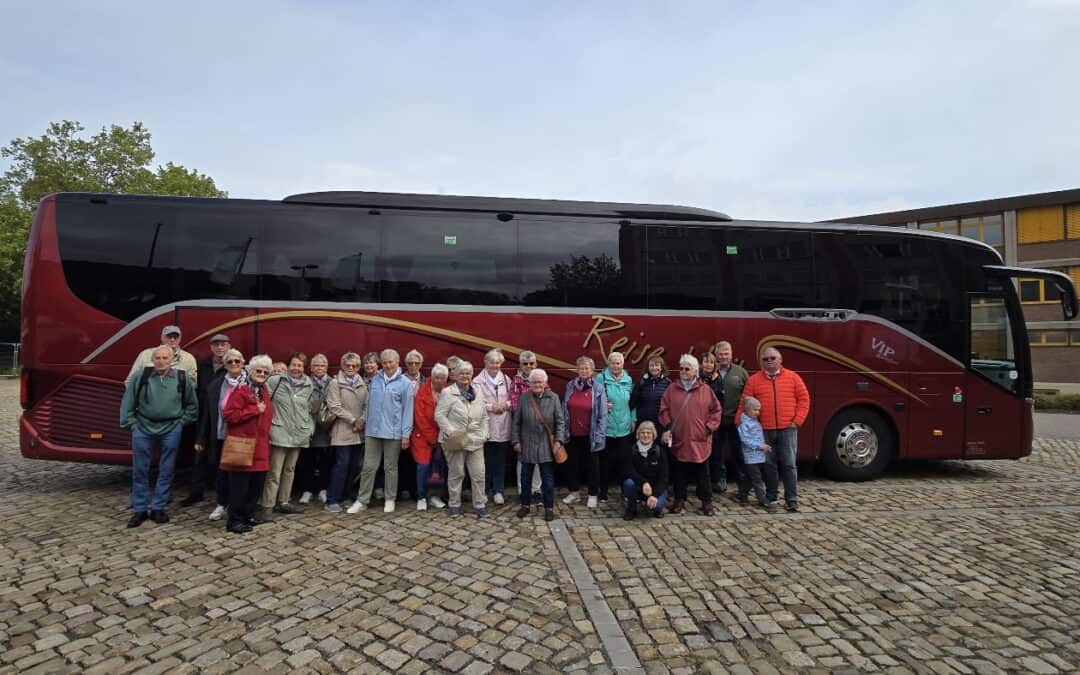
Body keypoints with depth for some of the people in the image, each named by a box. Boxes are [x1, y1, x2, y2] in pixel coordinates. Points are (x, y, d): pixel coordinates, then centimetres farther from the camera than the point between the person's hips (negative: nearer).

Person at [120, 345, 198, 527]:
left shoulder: (182, 378, -1)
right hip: (143, 428, 0)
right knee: (140, 471, 7)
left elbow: (192, 405, 9)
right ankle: (139, 510, 20)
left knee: (166, 471, 7)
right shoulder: (140, 376, -4)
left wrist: (181, 422, 3)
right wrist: (131, 423, -2)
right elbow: (127, 403, 2)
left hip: (171, 430, 0)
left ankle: (158, 508, 20)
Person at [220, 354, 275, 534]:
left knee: (256, 484, 12)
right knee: (239, 485, -1)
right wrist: (255, 410, -18)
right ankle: (234, 520, 10)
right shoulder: (241, 390, -10)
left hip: (260, 447, 8)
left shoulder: (264, 391, 15)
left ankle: (248, 515, 25)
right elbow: (228, 415, -19)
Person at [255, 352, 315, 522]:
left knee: (290, 470, 15)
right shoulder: (276, 380, -6)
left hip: (300, 434, 5)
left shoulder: (309, 386, 8)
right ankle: (267, 507, 2)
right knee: (274, 472, -5)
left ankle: (283, 502, 26)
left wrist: (310, 427, 10)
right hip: (280, 433, -5)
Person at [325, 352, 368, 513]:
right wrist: (353, 420, -12)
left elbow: (367, 405, 9)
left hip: (359, 432, 5)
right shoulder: (335, 383, -2)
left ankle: (345, 497, 19)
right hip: (342, 432, -5)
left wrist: (362, 420, -8)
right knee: (342, 465, -6)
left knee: (354, 465, 7)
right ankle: (332, 500, 4)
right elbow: (335, 407, -9)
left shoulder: (362, 384, 12)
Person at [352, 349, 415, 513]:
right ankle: (362, 500, 14)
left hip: (393, 432, -3)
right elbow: (369, 404, 13)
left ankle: (390, 500, 20)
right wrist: (366, 427, 11)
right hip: (373, 431, 3)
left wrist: (406, 434, -9)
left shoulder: (405, 383, -4)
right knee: (368, 466, 5)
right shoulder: (375, 380, 8)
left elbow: (407, 410, -5)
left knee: (390, 467, 9)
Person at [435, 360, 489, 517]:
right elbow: (439, 415, -8)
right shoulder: (447, 392, -4)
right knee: (456, 473, 8)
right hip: (455, 441, -4)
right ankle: (454, 504, 22)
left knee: (479, 474, 2)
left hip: (475, 441, 4)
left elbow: (484, 417, 16)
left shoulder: (478, 393, 12)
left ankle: (480, 505, 14)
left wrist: (484, 433, 6)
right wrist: (450, 432, -15)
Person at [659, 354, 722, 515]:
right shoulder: (672, 389, 3)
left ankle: (706, 501, 19)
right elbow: (664, 410, 4)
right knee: (679, 472, 10)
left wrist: (710, 427, -2)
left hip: (700, 441, -1)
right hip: (678, 439, 1)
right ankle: (679, 500, 23)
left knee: (703, 473, 7)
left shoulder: (705, 390, 1)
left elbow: (716, 410, 5)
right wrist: (668, 427, -5)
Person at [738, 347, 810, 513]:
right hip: (764, 431, 1)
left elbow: (804, 399, 5)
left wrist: (797, 420, -3)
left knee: (788, 464, 1)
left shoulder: (793, 377, 4)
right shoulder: (753, 380, 4)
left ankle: (791, 499, 8)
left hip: (787, 429, -1)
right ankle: (770, 496, 20)